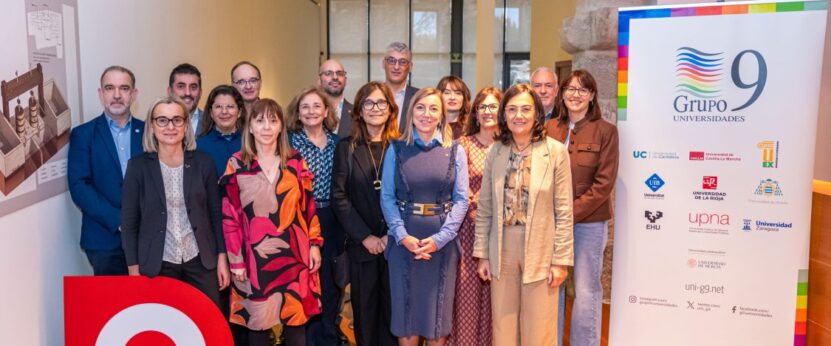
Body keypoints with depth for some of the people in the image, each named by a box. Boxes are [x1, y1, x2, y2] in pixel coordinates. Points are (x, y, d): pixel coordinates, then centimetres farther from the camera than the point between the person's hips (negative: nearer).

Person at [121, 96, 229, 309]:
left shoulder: (203, 162, 1)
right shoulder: (138, 166, -2)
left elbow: (216, 213, 5)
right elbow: (129, 222, 0)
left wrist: (222, 258, 2)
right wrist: (134, 270, -3)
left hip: (200, 261, 1)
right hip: (157, 265, -1)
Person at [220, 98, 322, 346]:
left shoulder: (295, 161, 5)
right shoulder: (236, 165, -1)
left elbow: (308, 206, 8)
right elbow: (229, 217, -2)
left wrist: (314, 244, 2)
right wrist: (236, 261, -5)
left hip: (294, 254, 2)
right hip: (256, 258, -2)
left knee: (296, 321, 8)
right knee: (258, 322, 6)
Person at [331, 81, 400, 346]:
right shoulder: (346, 148, 4)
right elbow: (339, 197, -3)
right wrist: (365, 236, -9)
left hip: (395, 243, 0)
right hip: (361, 245, 1)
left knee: (394, 309, 6)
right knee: (365, 310, 10)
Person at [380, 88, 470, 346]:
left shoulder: (455, 151, 3)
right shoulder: (396, 149, 3)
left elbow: (461, 199, -2)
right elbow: (387, 197, -1)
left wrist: (440, 238, -12)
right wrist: (403, 236, -14)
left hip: (441, 241, 0)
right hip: (404, 240, 0)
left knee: (437, 308, 9)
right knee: (405, 307, 7)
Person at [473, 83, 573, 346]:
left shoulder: (556, 152, -7)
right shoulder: (496, 152, 3)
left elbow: (564, 212, -6)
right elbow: (485, 209, 6)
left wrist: (561, 259, -7)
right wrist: (482, 254, 4)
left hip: (540, 252, -3)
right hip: (502, 252, 3)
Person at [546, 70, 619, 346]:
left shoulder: (605, 131, -4)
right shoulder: (550, 129, 6)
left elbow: (604, 183, -9)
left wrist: (571, 213, -14)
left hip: (589, 221, -3)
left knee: (586, 290, 4)